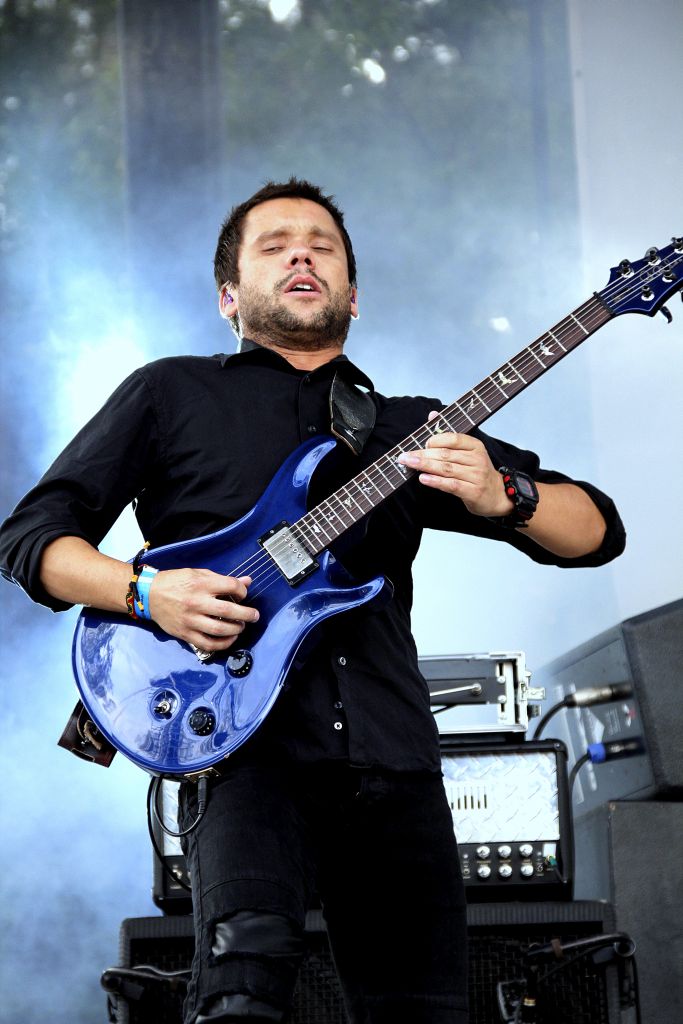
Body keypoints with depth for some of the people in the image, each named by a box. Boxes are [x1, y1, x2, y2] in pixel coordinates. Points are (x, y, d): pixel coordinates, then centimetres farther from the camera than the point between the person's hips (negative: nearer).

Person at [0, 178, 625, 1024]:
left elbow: (597, 531, 16)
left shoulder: (410, 428, 21)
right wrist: (147, 592, -9)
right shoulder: (170, 395, 15)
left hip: (394, 764, 4)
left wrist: (499, 499, -6)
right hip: (246, 753, -4)